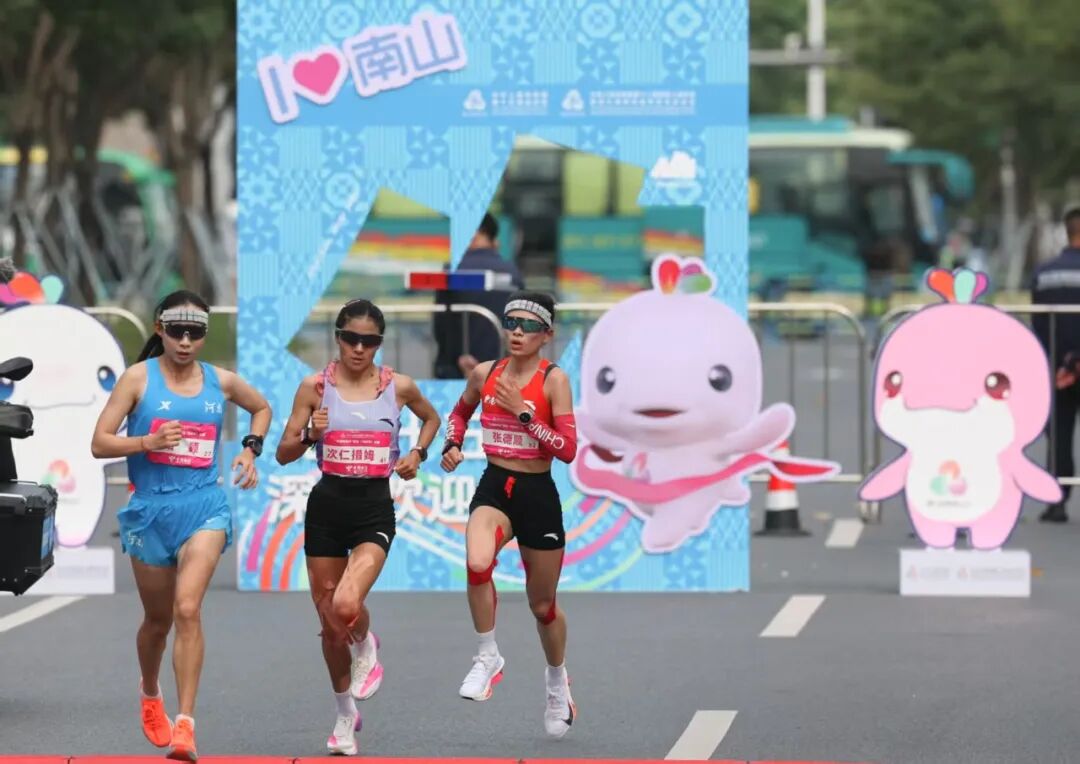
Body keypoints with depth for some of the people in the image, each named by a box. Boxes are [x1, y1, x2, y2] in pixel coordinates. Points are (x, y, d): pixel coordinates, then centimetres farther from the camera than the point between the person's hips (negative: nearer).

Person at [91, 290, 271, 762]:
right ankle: (150, 695, 45)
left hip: (204, 506, 0)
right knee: (158, 618, 14)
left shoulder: (221, 382, 5)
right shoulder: (139, 377, -2)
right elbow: (99, 443, -5)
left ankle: (185, 724, -21)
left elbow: (262, 408, 27)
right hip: (150, 508, 0)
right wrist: (147, 442, -20)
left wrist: (250, 449, 12)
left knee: (188, 609, -19)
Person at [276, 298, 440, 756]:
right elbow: (284, 454, 2)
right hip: (327, 505, 1)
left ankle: (366, 649, 11)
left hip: (374, 508, -1)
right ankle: (346, 716, 29)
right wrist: (310, 435, -18)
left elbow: (431, 418, 23)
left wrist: (417, 453, 6)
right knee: (329, 623, 8)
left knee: (346, 606, -26)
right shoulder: (315, 386, -1)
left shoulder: (398, 387, 1)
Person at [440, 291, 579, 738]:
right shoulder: (484, 374, 3)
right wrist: (452, 444, 5)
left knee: (542, 604, 12)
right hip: (494, 487, 2)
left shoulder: (553, 379, -9)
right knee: (477, 564, -31)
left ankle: (557, 682, 40)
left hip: (538, 495, -2)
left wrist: (523, 412, -21)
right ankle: (487, 658, -10)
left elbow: (568, 449, -15)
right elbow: (460, 412, 24)